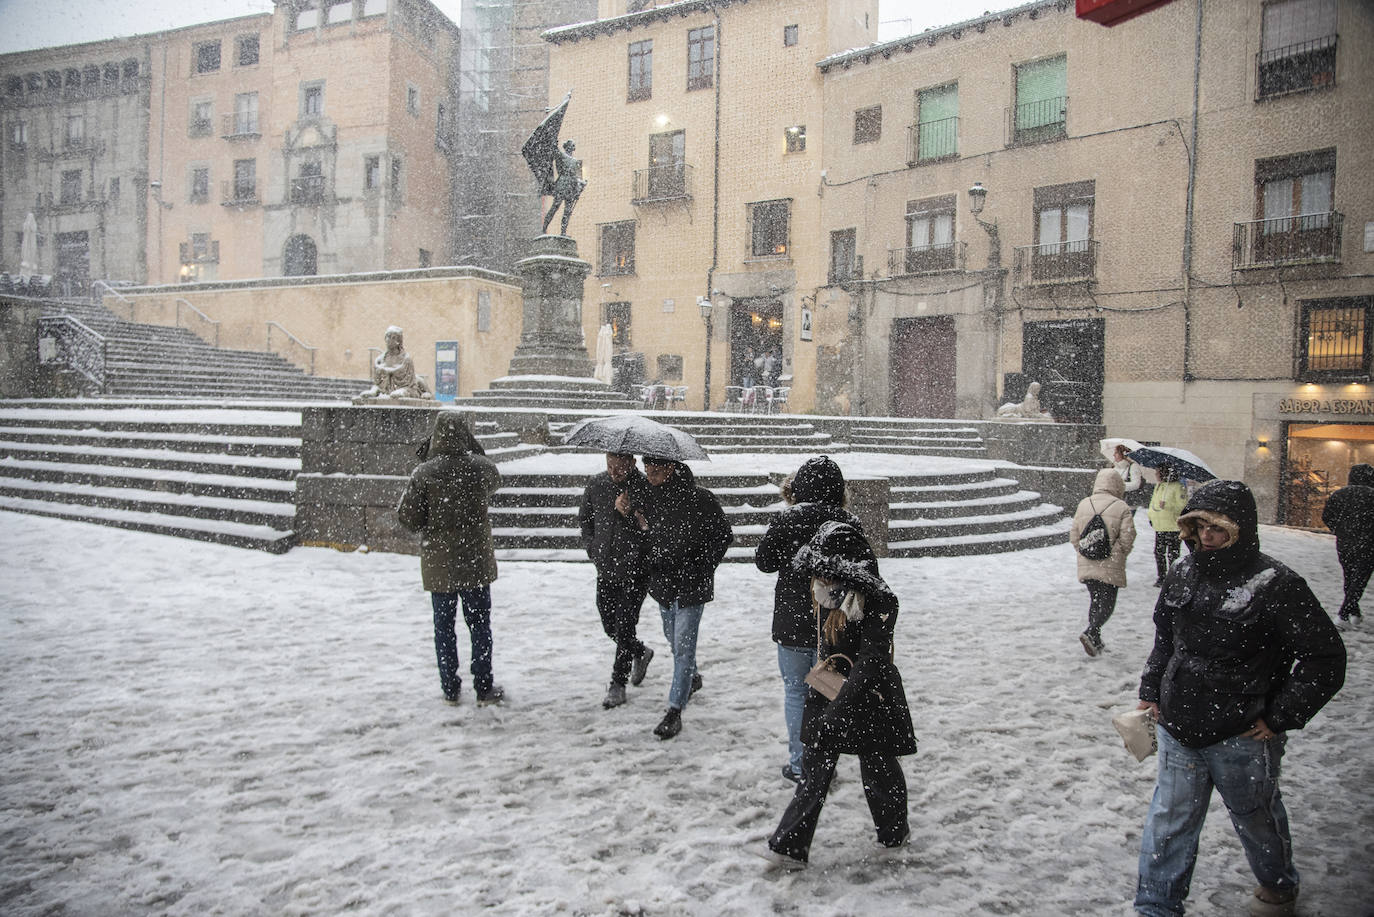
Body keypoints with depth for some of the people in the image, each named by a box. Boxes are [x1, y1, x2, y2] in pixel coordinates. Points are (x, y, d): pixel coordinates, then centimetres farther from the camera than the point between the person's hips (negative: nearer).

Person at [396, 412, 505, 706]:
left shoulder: (424, 473, -14)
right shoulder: (480, 467, -10)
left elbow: (408, 518, -11)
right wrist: (471, 444, 10)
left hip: (438, 563, -1)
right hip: (475, 561, 1)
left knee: (444, 626, 13)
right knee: (479, 624, 11)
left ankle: (450, 688, 18)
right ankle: (484, 688, 15)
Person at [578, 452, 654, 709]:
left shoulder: (646, 488, -15)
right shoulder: (596, 485, 0)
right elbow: (584, 519, 16)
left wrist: (629, 514, -30)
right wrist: (592, 548, 5)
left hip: (635, 571, -5)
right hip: (605, 570, 5)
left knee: (625, 627, -1)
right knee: (610, 626, 14)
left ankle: (618, 684, 14)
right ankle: (641, 653, 41)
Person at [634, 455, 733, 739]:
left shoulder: (700, 498, -15)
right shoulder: (651, 498, 1)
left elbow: (724, 536, -6)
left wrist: (703, 567, -10)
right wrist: (643, 527, -7)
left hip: (691, 585, -6)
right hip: (662, 582, 6)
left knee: (683, 645, -5)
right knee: (674, 640, 20)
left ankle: (675, 710, 2)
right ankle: (692, 679, 47)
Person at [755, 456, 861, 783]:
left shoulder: (788, 519, -14)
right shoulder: (850, 523, -7)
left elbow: (764, 561, -5)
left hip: (792, 623, -2)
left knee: (795, 691, 12)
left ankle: (799, 765, 18)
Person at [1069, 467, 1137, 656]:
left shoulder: (1083, 504, 4)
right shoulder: (1121, 508, -9)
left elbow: (1074, 536, 5)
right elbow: (1127, 539, -11)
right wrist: (1120, 553, 9)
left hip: (1086, 565, 5)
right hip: (1110, 567, -4)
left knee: (1094, 601, 17)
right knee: (1107, 603, 4)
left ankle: (1095, 641, 20)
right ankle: (1090, 633, -16)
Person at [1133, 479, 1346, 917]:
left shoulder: (1275, 585, -17)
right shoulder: (1182, 574, 1)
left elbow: (1326, 658, -13)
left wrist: (1278, 718, -12)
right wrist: (1151, 691, 11)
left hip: (1242, 738, -4)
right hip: (1178, 729, 4)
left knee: (1256, 818, 20)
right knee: (1169, 822, 10)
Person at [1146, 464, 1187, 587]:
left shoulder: (1178, 487, -10)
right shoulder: (1158, 486, 14)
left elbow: (1182, 505, -15)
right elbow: (1153, 502, 23)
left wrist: (1167, 505, -22)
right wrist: (1151, 516, 14)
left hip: (1173, 527, -7)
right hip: (1159, 527, 7)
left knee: (1172, 554, -2)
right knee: (1158, 552, 10)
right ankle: (1160, 577, 20)